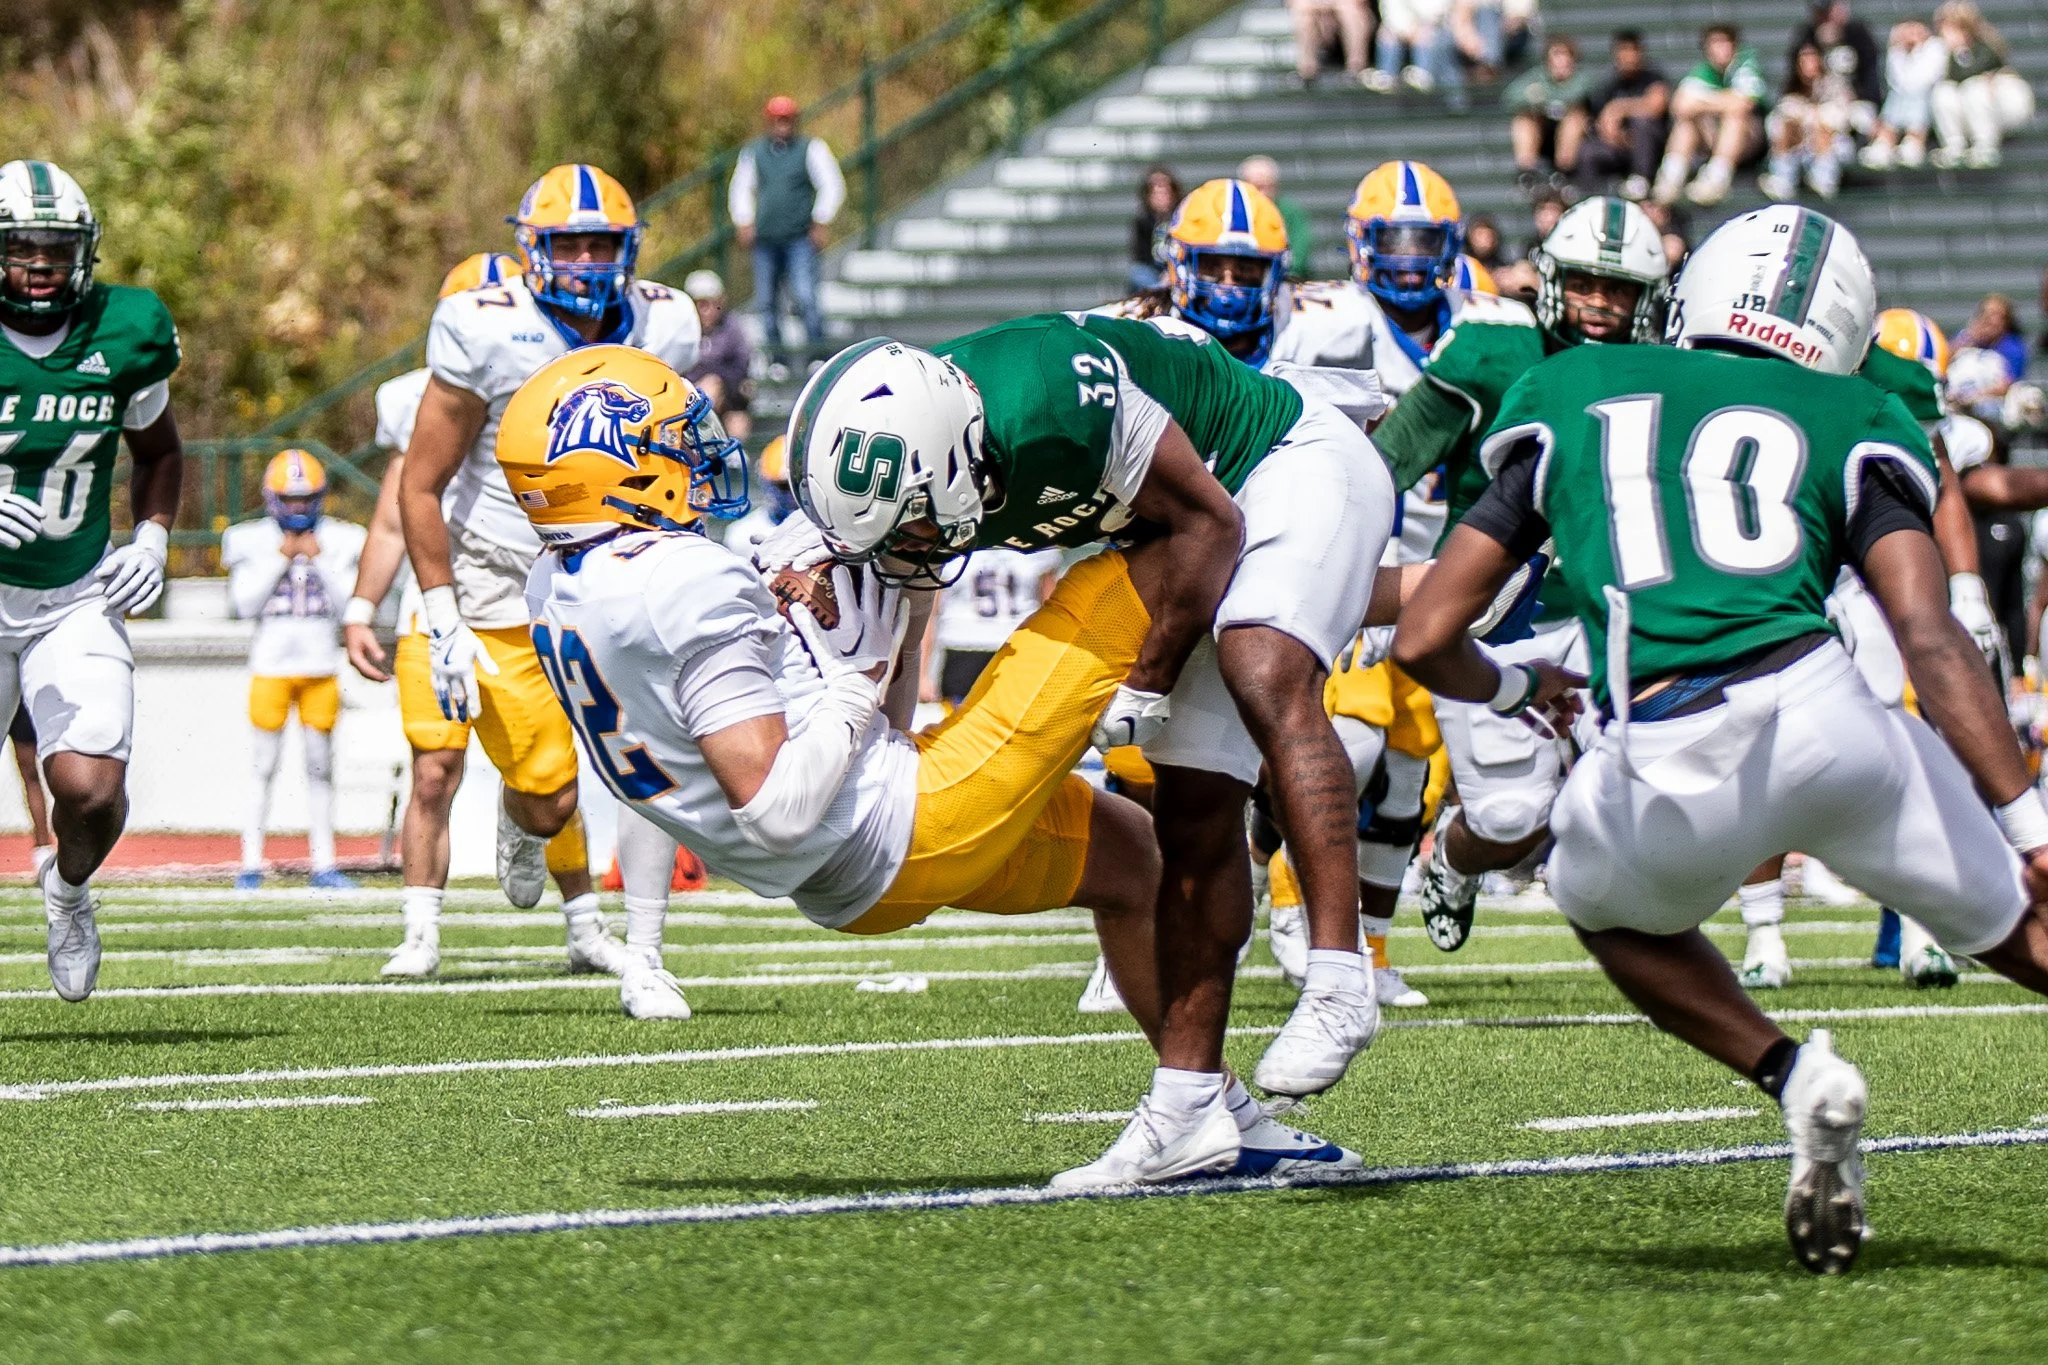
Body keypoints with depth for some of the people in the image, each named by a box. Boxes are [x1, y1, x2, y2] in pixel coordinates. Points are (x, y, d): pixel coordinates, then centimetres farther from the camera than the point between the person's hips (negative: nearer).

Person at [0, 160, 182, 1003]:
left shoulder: (124, 335, -3)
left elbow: (159, 453, 16)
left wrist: (152, 539, -1)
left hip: (76, 603, 2)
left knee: (91, 788, -16)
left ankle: (69, 890, 18)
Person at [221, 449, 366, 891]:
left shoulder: (338, 542, 5)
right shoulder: (253, 542, 0)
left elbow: (347, 604, -2)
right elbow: (245, 604, -7)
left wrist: (319, 560, -9)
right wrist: (280, 559, -9)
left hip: (321, 668, 2)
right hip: (271, 668, -2)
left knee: (320, 767, 5)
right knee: (264, 768, -2)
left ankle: (324, 863, 9)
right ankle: (251, 863, 2)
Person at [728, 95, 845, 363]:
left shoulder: (811, 149, 1)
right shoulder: (753, 152, 11)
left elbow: (831, 187, 2)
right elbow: (741, 189, 19)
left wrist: (821, 223, -5)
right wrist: (744, 223, 7)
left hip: (801, 238, -4)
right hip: (765, 240, 4)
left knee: (806, 298, -14)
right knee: (767, 302, 5)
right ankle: (776, 355, 14)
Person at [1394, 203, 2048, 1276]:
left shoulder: (1572, 394, 24)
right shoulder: (1849, 425, 19)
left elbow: (1425, 639, 22)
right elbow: (1932, 637, 2)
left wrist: (1516, 692, 43)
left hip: (1669, 773, 0)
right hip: (1821, 707, 0)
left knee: (1606, 903, 33)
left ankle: (1792, 1077, 12)